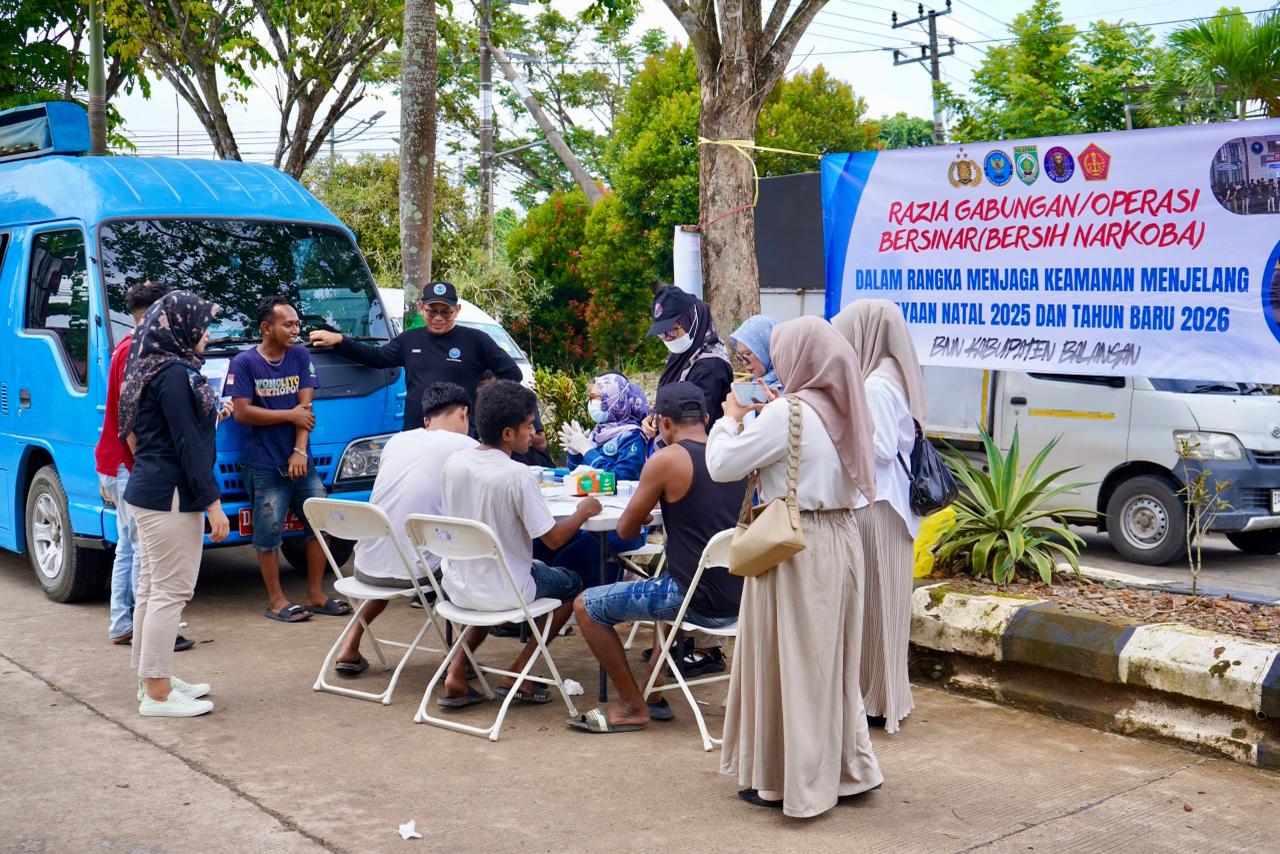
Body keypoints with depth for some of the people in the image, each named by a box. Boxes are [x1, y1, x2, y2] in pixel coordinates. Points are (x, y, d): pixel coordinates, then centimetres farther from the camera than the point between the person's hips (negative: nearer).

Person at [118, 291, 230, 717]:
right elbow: (188, 444, -19)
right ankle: (157, 693, -1)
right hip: (171, 496, -10)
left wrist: (210, 413, 22)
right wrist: (213, 503, -17)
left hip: (148, 491, 10)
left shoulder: (152, 367, 12)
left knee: (152, 588, 15)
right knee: (171, 591, -6)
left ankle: (152, 678, 24)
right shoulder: (175, 374, -17)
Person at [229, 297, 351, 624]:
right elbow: (242, 412, -12)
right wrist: (290, 415, -9)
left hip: (301, 462, 5)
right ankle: (276, 600, 12)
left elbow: (305, 406, 1)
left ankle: (316, 596, 18)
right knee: (269, 533, 0)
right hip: (264, 466, -5)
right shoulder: (244, 363, -5)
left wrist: (300, 451, -9)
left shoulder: (300, 356, 7)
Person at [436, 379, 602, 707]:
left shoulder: (453, 463, -3)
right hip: (503, 593, -5)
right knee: (572, 583, 21)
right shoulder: (516, 475, -21)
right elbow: (553, 538, -17)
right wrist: (583, 512, 1)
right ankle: (518, 674, 13)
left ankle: (457, 672, 19)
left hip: (456, 588, 5)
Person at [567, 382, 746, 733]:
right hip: (739, 598, 8)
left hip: (698, 602, -8)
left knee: (586, 605, 7)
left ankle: (633, 707, 12)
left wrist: (642, 514, 19)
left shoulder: (666, 460, -12)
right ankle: (656, 695, 34)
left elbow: (626, 530, -2)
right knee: (662, 588, 37)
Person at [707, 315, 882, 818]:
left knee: (788, 660, 3)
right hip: (841, 539, 8)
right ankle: (847, 767, 28)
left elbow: (721, 464, -15)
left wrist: (732, 416, 1)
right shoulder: (842, 409, 5)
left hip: (796, 549, -8)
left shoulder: (787, 413, -18)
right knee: (831, 659, 18)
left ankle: (787, 781, 12)